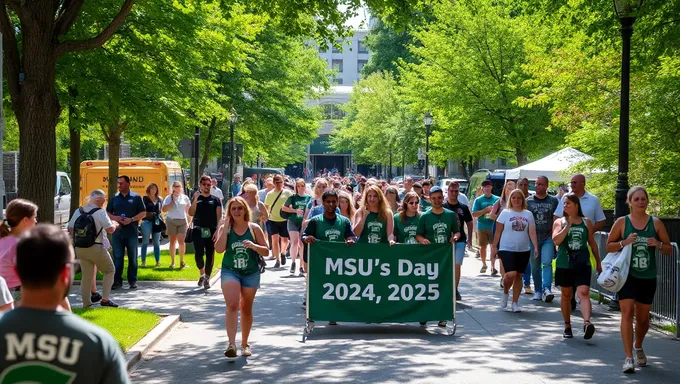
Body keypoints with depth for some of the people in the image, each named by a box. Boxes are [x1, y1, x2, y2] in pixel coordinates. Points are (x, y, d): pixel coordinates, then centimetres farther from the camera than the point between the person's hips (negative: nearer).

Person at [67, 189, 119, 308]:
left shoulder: (78, 212, 7)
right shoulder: (100, 212, -12)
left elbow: (70, 229, 11)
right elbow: (110, 229, -15)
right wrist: (115, 224, 7)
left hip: (80, 248, 6)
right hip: (96, 248, -6)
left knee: (86, 275, 13)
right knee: (109, 271, 10)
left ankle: (86, 302, 12)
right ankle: (105, 299, 2)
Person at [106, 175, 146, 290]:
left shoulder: (136, 198, 1)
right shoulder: (114, 198, 10)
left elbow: (143, 213, 0)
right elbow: (108, 213, 13)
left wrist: (131, 219, -14)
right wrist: (115, 217, -8)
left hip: (131, 232, -2)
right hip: (117, 232, 2)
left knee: (132, 258, 4)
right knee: (117, 257, 3)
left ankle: (132, 281, 12)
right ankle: (117, 281, 7)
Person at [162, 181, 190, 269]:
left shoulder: (185, 198, 7)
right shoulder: (169, 198, 3)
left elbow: (189, 210, 12)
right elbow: (164, 209, -7)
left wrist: (188, 222, 6)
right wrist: (172, 202, -10)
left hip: (182, 221, 0)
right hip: (171, 221, 0)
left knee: (181, 241, -8)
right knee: (172, 242, 3)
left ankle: (182, 261, 0)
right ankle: (172, 262, 8)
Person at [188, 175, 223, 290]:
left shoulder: (215, 200, 7)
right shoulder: (196, 198, 10)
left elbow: (219, 217, 1)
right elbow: (191, 213, -3)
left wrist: (217, 230, -11)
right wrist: (195, 199, -13)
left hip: (211, 231, 0)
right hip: (198, 230, 0)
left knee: (210, 256, 1)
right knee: (198, 254, -11)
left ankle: (207, 278, 13)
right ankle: (202, 274, 14)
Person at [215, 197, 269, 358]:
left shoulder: (254, 228, -1)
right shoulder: (224, 228, -1)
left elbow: (266, 251, -1)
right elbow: (219, 249, -16)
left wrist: (254, 246, -21)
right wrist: (226, 227, -15)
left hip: (251, 273, 1)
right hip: (230, 271, -1)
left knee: (246, 309, 12)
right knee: (232, 305, -20)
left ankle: (244, 343, 28)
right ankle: (231, 344, -26)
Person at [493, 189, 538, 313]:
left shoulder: (528, 214, 7)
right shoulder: (505, 213, 1)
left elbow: (532, 232, 3)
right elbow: (498, 232, 2)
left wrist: (535, 247, -8)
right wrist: (494, 247, 0)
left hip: (523, 250, 3)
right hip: (507, 249, -3)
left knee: (519, 276, 5)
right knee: (511, 274, -18)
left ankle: (515, 303, 15)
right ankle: (505, 292, 11)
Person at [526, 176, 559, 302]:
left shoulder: (553, 201, 5)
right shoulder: (528, 201, 6)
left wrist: (553, 232, -1)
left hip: (548, 238, -2)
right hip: (533, 238, 2)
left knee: (546, 263, -18)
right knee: (535, 266, 6)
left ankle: (547, 289, -24)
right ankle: (538, 291, 16)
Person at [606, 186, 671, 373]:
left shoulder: (656, 223, 1)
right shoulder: (622, 222, -2)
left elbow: (669, 249, 7)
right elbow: (609, 246, 3)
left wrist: (658, 244, -15)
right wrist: (624, 242, -15)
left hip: (648, 278, 2)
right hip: (627, 275, -2)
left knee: (643, 318, 14)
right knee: (627, 312, -16)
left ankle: (638, 347, 42)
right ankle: (629, 358, -16)